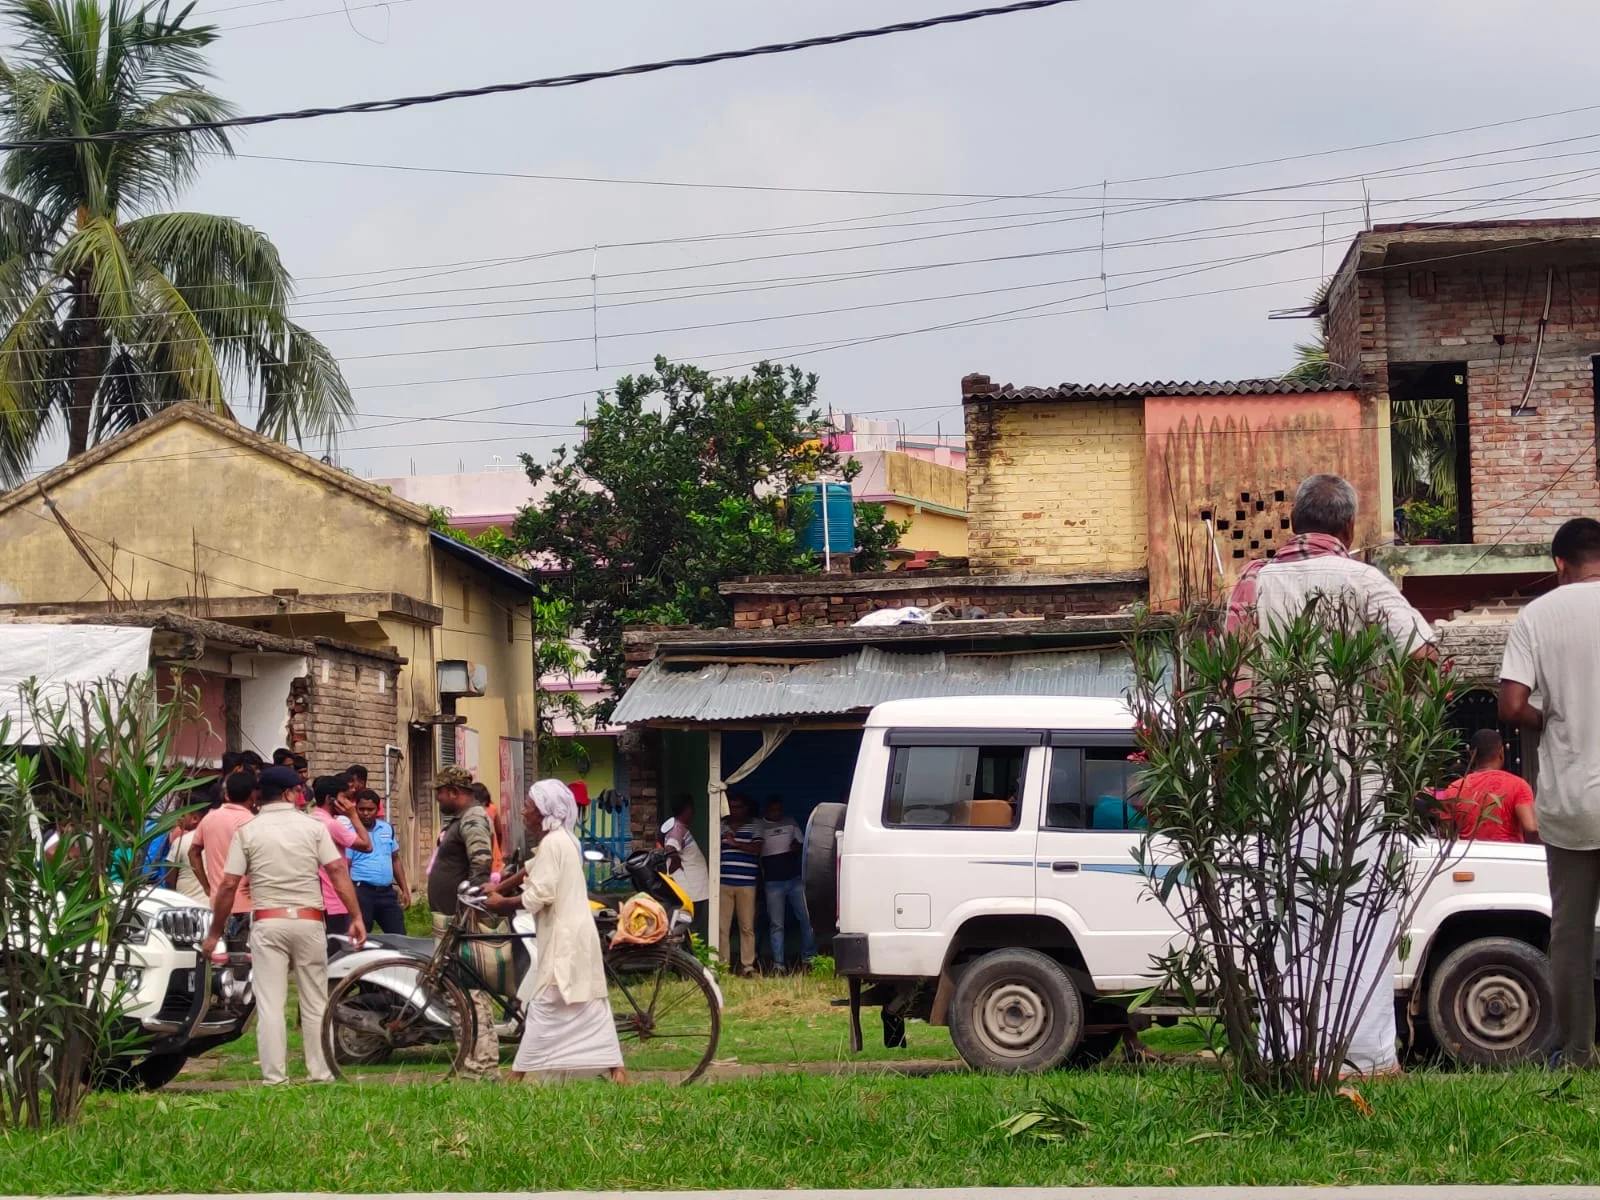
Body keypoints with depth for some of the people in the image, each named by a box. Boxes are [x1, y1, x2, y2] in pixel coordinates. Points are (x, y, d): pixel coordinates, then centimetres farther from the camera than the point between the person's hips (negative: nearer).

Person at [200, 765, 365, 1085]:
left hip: (267, 923, -1)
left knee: (270, 1004, 0)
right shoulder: (313, 827, 2)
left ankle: (275, 1077, -4)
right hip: (308, 921, 1)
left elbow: (228, 885, -2)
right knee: (315, 1002, 10)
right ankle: (322, 1073, 12)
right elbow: (338, 871, -7)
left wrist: (214, 934, 4)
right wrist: (356, 916, -6)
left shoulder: (247, 832, 1)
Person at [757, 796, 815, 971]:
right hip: (773, 882, -2)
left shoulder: (791, 822, 11)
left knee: (805, 918, -2)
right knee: (776, 924, -2)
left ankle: (808, 958, 8)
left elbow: (802, 843, 19)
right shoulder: (760, 827, 2)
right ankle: (778, 963, -1)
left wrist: (798, 846, -4)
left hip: (795, 879, 2)